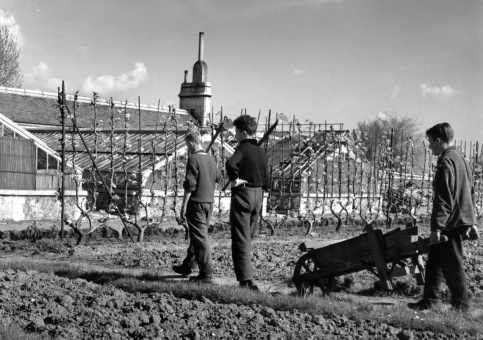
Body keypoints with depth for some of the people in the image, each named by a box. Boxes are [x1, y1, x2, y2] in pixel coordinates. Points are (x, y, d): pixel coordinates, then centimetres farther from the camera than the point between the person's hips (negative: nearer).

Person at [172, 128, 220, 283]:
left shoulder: (193, 159, -14)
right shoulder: (211, 159, 8)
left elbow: (190, 184, -17)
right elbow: (217, 177, 22)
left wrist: (184, 205, -13)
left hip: (196, 202, -8)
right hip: (209, 201, 8)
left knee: (200, 237, -4)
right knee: (198, 236, 18)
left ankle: (207, 273, -5)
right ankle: (187, 266, 31)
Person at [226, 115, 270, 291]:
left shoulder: (242, 149, -11)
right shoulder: (261, 153, 11)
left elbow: (231, 163, -33)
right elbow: (266, 182, 12)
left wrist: (234, 180, -20)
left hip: (242, 196, -7)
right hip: (258, 197, 7)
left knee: (240, 240, -4)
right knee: (248, 238, 17)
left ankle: (246, 281, -9)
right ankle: (248, 278, 22)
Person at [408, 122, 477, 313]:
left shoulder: (446, 163, -16)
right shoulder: (460, 159, 15)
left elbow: (443, 199, -21)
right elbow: (470, 191, 21)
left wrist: (436, 227, -21)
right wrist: (471, 220, 25)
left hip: (451, 223, -10)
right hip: (462, 219, 10)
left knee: (452, 265, -1)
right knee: (434, 260, 15)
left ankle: (461, 306, 7)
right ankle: (429, 301, 20)